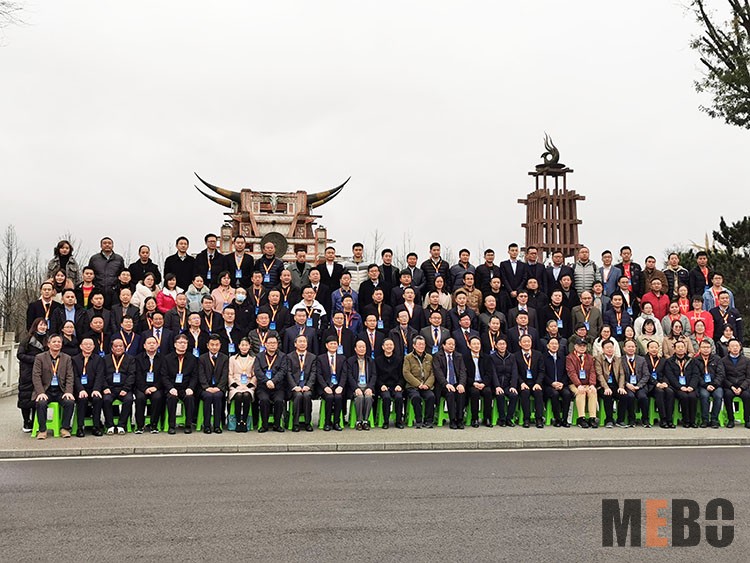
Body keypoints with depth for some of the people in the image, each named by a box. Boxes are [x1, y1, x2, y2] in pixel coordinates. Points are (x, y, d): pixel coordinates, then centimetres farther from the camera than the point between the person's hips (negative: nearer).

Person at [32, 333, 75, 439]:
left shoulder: (67, 358, 12)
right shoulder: (40, 358, 6)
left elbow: (69, 377, 5)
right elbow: (36, 377, -2)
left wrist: (68, 392, -12)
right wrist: (41, 392, -16)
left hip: (61, 391, 1)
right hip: (46, 390, -1)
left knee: (70, 402, -28)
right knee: (41, 403, -32)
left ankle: (65, 428, -12)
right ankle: (42, 430, -16)